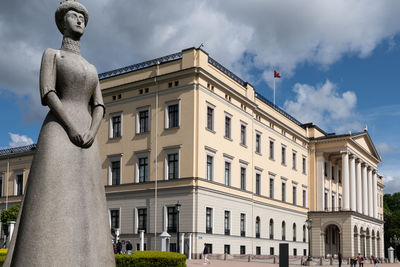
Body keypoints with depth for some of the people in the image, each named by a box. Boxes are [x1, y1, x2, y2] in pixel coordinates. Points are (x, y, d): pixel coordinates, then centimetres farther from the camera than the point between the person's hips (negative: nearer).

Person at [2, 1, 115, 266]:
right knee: (52, 204, -18)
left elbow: (98, 108, 14)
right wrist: (73, 129, -17)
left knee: (83, 208, -6)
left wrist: (91, 134, -8)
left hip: (87, 142, 6)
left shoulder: (91, 69, 28)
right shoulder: (51, 54, 12)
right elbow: (48, 94, -5)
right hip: (59, 133, -5)